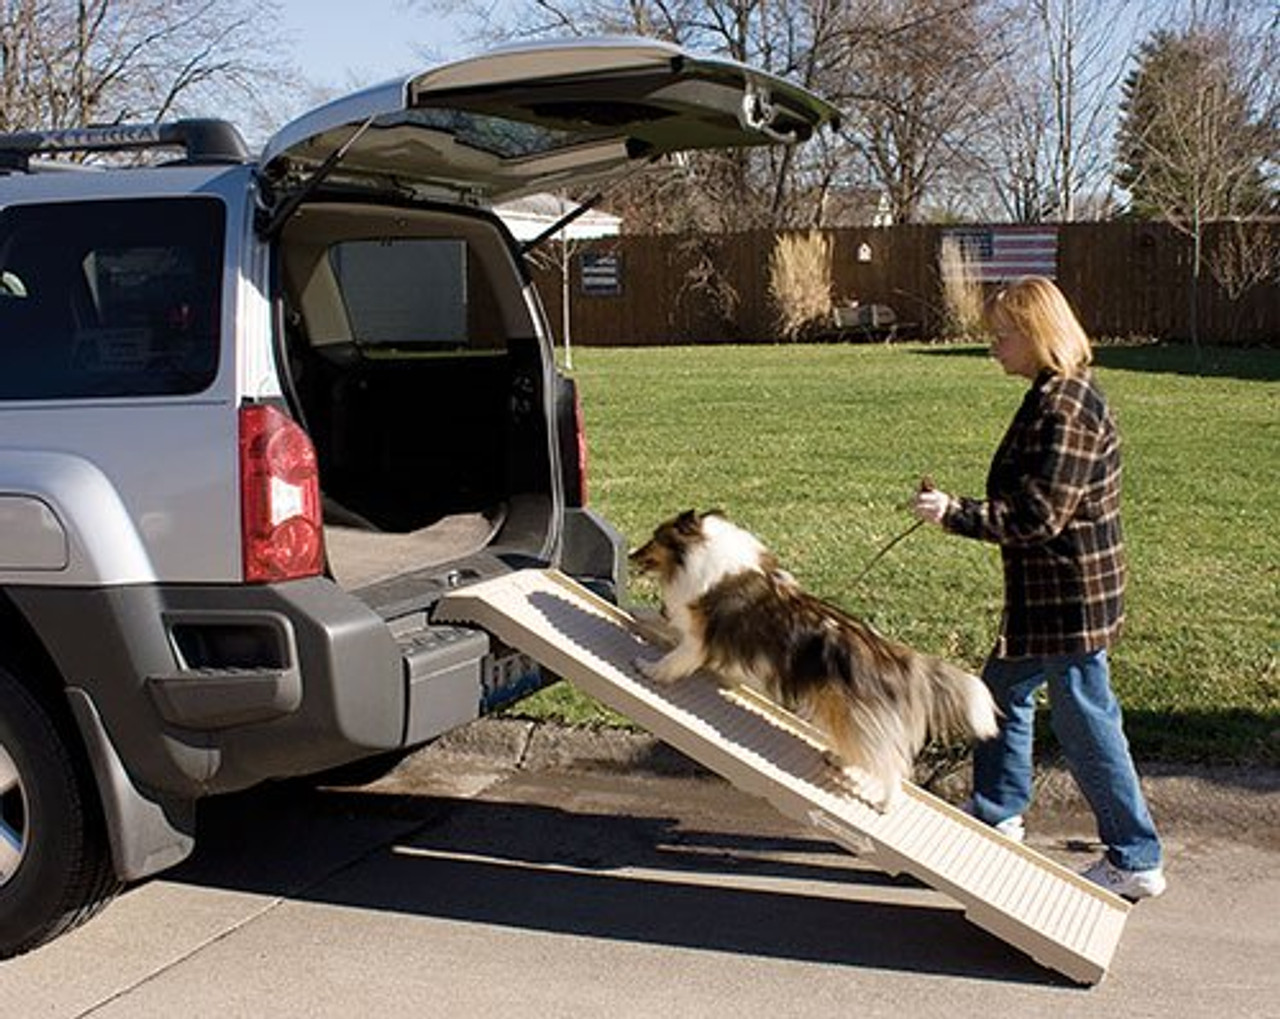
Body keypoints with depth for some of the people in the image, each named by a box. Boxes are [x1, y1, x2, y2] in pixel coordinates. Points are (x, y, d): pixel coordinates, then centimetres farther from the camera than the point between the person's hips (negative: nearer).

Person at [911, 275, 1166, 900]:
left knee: (1085, 722, -1)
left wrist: (955, 514, -21)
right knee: (1004, 688, 22)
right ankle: (996, 815, 38)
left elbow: (1038, 516, -26)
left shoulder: (1066, 409, -23)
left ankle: (1135, 861, 12)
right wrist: (962, 510, 13)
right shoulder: (1059, 397, 10)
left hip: (1071, 596, -11)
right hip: (1047, 592, 11)